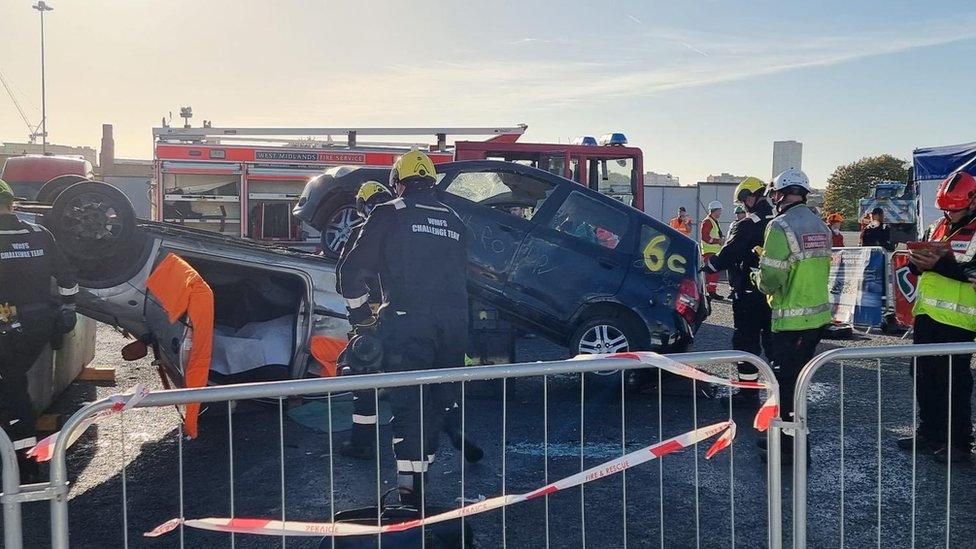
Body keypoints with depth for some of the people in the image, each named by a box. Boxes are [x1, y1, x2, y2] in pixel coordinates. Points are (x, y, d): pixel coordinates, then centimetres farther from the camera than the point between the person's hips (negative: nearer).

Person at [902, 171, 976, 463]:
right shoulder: (937, 228, 16)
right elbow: (920, 268, 21)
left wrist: (940, 263, -27)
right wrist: (917, 261, -1)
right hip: (927, 314, 7)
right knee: (924, 376, 13)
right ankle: (930, 434, 25)